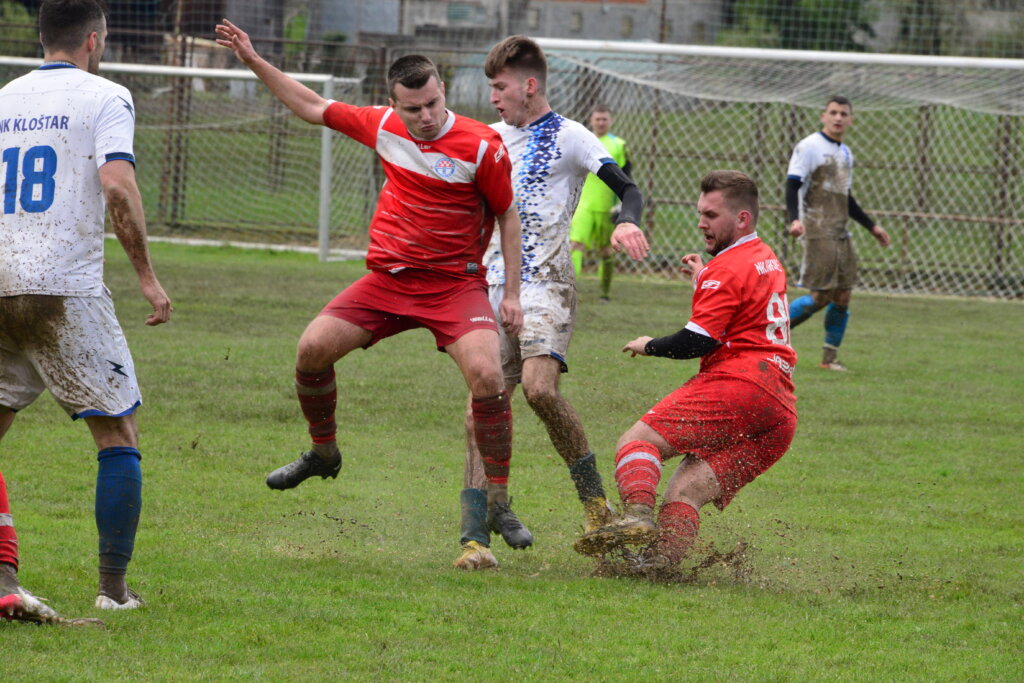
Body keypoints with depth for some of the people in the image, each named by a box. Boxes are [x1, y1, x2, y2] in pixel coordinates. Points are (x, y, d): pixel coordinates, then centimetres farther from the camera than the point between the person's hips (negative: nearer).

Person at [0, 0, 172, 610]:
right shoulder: (105, 97, -1)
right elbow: (117, 184, -15)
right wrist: (148, 277, -9)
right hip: (66, 289, -5)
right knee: (119, 435, 5)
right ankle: (114, 587, 0)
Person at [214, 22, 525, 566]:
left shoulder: (482, 147, -12)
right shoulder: (383, 127, 0)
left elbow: (507, 214, 0)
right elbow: (313, 108, 14)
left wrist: (512, 293, -3)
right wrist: (254, 62, 11)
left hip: (455, 284, -4)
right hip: (387, 277, 4)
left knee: (487, 376, -25)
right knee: (313, 347, -11)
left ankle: (498, 502, -11)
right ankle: (323, 452, 16)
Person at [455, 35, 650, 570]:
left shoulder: (568, 137, -1)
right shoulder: (495, 137, 17)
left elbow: (628, 190, -8)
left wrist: (627, 223, -29)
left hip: (545, 285, -5)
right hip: (495, 286, 5)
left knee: (539, 389, -24)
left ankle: (590, 487, -2)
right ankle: (478, 532, -6)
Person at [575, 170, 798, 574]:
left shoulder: (727, 270, -3)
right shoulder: (767, 260, 26)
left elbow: (696, 342, -9)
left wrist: (648, 346, 7)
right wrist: (704, 280, 37)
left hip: (737, 385, -9)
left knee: (637, 441, -14)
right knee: (685, 490, 1)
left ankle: (638, 514, -39)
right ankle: (663, 557, -22)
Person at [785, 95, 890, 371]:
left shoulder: (845, 153, 19)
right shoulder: (809, 147, -6)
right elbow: (792, 186, -13)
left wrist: (871, 226, 29)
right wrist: (794, 219, -29)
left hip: (841, 234, 8)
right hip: (818, 232, -8)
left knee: (842, 296, 3)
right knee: (821, 296, -13)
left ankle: (830, 357, 10)